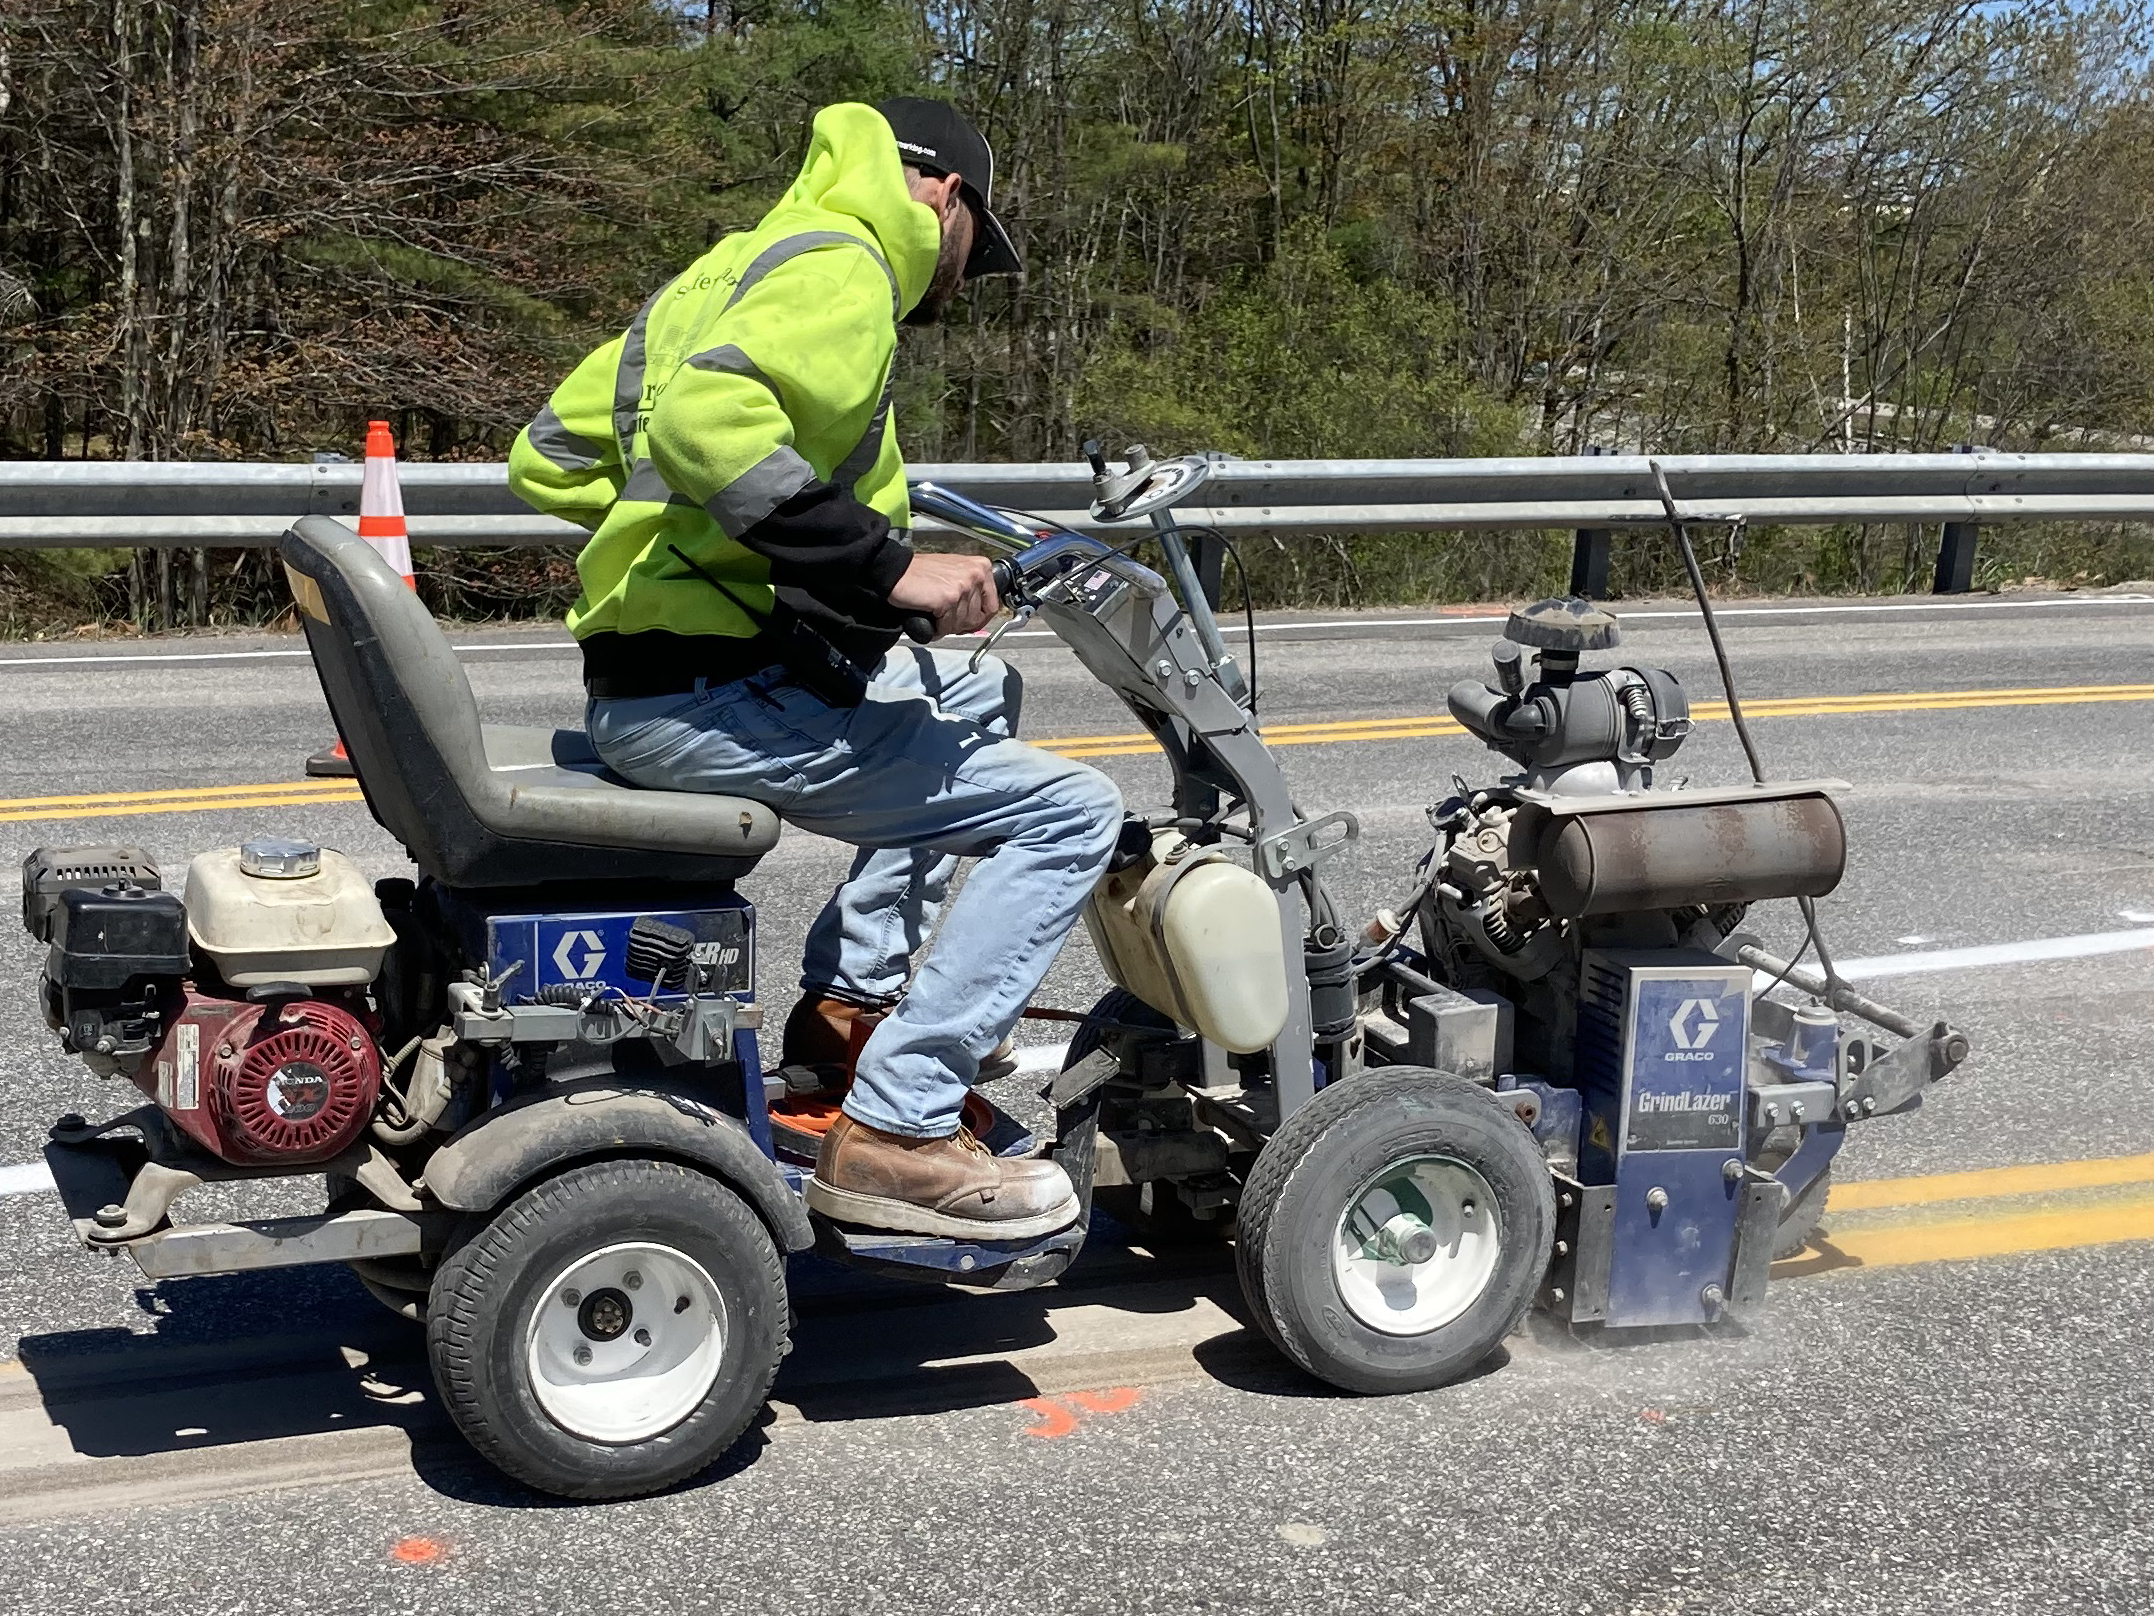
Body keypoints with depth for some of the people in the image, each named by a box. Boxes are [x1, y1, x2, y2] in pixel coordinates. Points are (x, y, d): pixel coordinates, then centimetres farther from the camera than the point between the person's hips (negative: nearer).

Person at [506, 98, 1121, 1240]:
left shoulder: (727, 273, 22)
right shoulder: (839, 269, -8)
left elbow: (547, 457, 23)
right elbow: (705, 419, -29)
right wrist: (888, 568, -25)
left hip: (640, 684, 10)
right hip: (714, 701, -10)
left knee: (977, 693, 28)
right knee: (1070, 813, -6)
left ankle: (849, 999, 20)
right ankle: (893, 1133, -10)